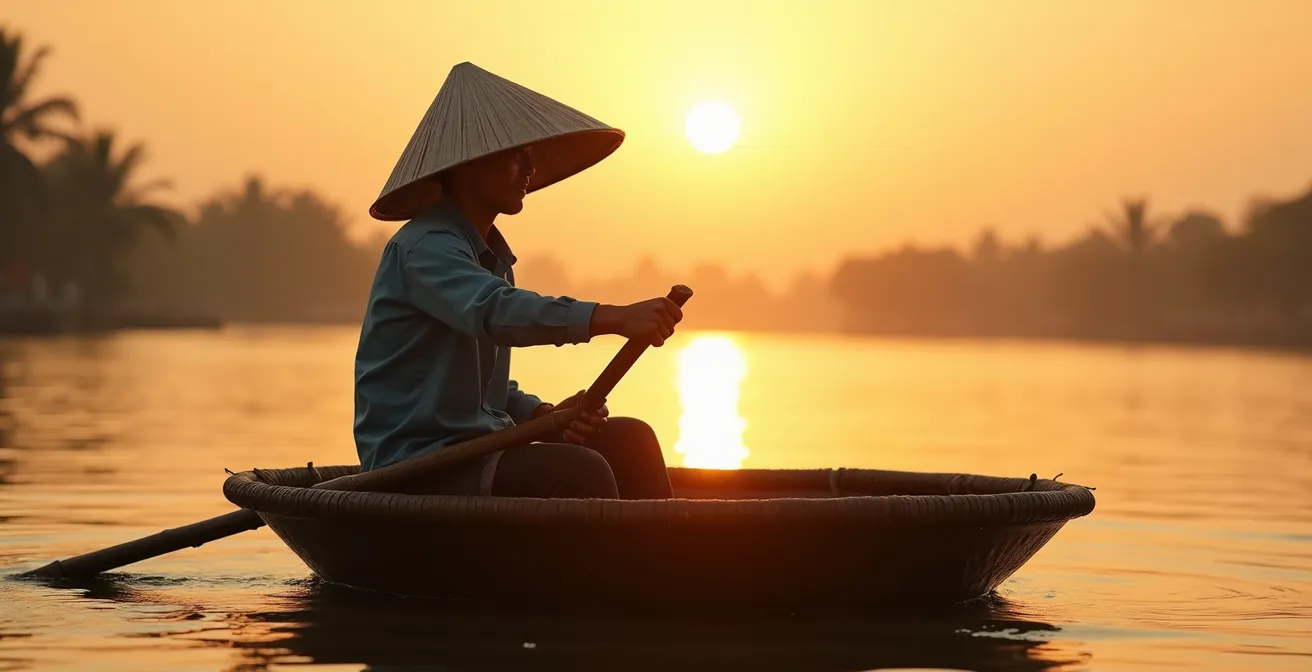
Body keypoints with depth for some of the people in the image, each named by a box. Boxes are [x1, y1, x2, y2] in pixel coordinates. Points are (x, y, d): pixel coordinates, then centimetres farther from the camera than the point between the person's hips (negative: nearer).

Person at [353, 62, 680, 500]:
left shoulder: (493, 257, 19)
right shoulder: (425, 247, -13)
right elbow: (495, 312, -34)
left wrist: (545, 416, 1)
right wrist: (616, 318, -44)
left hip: (478, 451, 10)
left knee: (629, 441, -1)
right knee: (582, 473, -27)